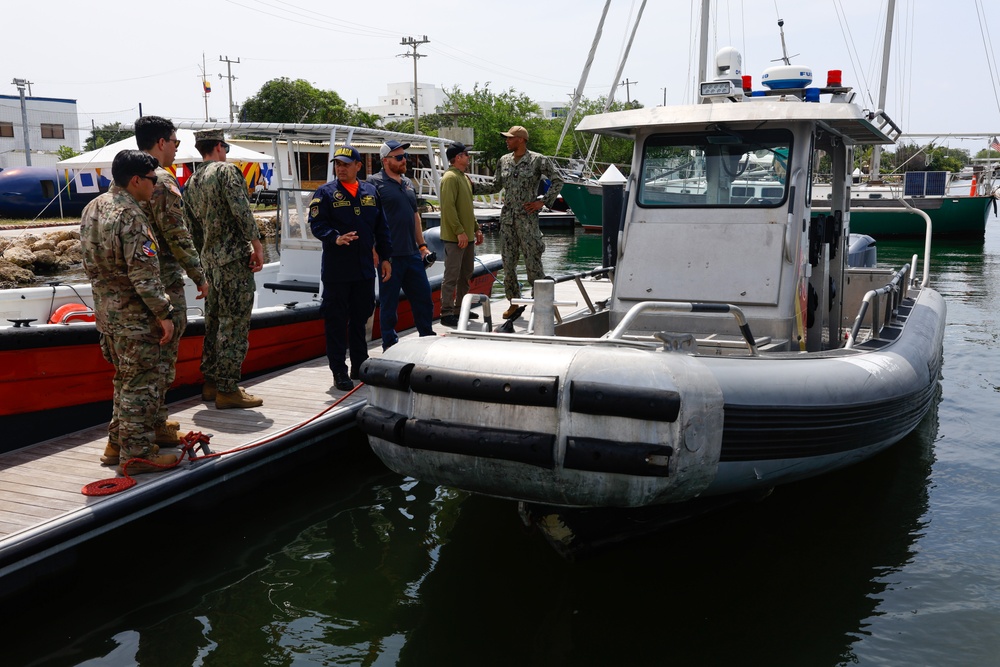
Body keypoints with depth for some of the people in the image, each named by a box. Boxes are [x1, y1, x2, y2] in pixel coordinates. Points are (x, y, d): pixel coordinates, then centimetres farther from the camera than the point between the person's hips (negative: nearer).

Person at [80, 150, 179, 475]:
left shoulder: (93, 208, 9)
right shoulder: (131, 217, -20)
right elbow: (144, 275, -23)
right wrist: (164, 314, -18)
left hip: (105, 309, 9)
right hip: (133, 314, -9)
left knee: (124, 380, 20)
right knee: (141, 385, 0)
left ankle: (117, 443, 28)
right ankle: (137, 453, 7)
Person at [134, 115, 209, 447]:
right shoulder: (162, 180, -15)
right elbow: (177, 235, -18)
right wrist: (199, 275, -10)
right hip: (165, 281, -9)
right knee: (163, 353, -2)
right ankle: (156, 426, 5)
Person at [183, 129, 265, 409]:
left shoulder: (191, 182, 16)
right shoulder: (227, 170, -7)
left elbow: (193, 227, 19)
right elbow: (242, 211, -18)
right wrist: (257, 246, -14)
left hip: (211, 260, 8)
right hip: (235, 257, -8)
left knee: (214, 322, 15)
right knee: (234, 324, -6)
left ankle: (211, 383, 22)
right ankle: (227, 390, -4)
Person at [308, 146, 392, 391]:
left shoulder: (371, 192, 12)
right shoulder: (325, 193, -1)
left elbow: (381, 228, 15)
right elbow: (317, 224, -11)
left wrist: (385, 257, 12)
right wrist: (335, 238, -29)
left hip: (365, 269, 4)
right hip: (336, 269, -4)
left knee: (361, 317, 13)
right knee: (336, 320, 0)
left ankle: (360, 367, 25)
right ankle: (339, 372, 7)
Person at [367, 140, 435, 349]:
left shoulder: (407, 182, 16)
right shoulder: (375, 182, -7)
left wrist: (422, 245, 18)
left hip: (412, 254, 7)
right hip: (390, 255, -7)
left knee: (423, 298, 13)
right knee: (389, 303, 4)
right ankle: (390, 346, 14)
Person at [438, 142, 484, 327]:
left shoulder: (464, 178, 18)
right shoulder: (450, 178, -13)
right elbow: (449, 207, -20)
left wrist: (476, 228, 18)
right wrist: (460, 231, -22)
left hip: (467, 236, 10)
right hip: (455, 237, -10)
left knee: (465, 275, 14)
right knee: (452, 276, -6)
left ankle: (460, 308, 24)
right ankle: (447, 313, -2)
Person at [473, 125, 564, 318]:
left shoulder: (537, 160, -4)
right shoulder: (504, 161, 11)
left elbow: (557, 181, -3)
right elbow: (496, 186, 20)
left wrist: (543, 201, -8)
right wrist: (472, 187, 12)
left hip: (527, 217, -5)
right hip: (507, 217, 6)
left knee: (532, 259, -5)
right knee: (508, 261, 6)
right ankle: (514, 303, 17)